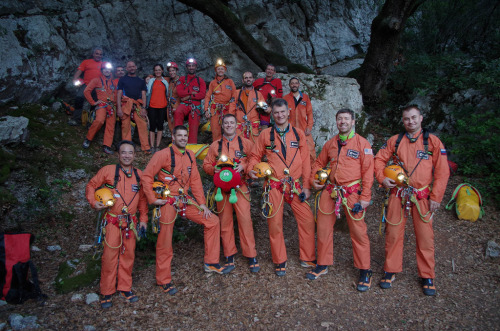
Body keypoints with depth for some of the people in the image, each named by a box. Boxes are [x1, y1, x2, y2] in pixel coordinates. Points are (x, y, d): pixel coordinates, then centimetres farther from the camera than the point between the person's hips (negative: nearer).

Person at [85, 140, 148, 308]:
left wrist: (143, 219, 11)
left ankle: (125, 288, 24)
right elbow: (91, 185, 4)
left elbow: (142, 198, 13)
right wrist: (93, 202, -12)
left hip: (131, 222, 3)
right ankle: (107, 292, 12)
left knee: (128, 255, 9)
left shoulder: (139, 174, 7)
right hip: (112, 220, -3)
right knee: (110, 255, -3)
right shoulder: (108, 171, -3)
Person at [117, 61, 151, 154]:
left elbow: (143, 95, 14)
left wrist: (143, 108, -1)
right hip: (126, 104, -1)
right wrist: (119, 108, -5)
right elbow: (119, 94, 8)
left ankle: (146, 148, -13)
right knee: (126, 126, -6)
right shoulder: (122, 79, 17)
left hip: (137, 106, 1)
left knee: (143, 125, -13)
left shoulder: (141, 81, 22)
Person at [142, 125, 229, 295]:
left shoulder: (190, 156, 9)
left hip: (185, 200, 7)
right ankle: (163, 280, 15)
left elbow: (195, 180, 11)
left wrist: (201, 203, 7)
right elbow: (147, 176, -12)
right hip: (167, 202, -6)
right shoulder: (163, 154, -11)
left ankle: (211, 263, 18)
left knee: (213, 221, 6)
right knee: (165, 241, -3)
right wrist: (153, 199, -15)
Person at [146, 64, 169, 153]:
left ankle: (157, 146, 8)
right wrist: (146, 84, -8)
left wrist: (168, 104, 10)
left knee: (160, 126, 3)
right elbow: (147, 93, 5)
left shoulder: (165, 82, 12)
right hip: (152, 106, -2)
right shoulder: (151, 81, 7)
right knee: (152, 126, -3)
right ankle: (152, 147, 0)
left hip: (162, 107, 2)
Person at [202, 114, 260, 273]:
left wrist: (244, 166, -14)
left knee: (245, 219, -8)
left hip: (240, 187, -2)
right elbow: (206, 164, 13)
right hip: (222, 187, 2)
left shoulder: (245, 143, 7)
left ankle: (251, 256, 3)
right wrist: (214, 169, -9)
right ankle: (229, 256, 16)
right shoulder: (215, 145, 12)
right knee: (225, 221, 5)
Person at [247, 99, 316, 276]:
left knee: (307, 220, -1)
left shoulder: (299, 134, 7)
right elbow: (255, 156, 9)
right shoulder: (265, 134, 4)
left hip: (295, 185, 1)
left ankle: (307, 258, 18)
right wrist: (251, 169, -12)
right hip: (273, 186, -1)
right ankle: (280, 261, 21)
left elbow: (305, 161, 6)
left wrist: (306, 186, 2)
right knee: (275, 224, 3)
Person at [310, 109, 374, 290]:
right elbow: (319, 162, 23)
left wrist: (365, 197, -11)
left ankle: (365, 271, 16)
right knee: (323, 228, 10)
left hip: (353, 193, -5)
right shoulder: (330, 143, 11)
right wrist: (314, 179, 6)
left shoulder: (362, 143, -3)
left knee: (358, 232, 0)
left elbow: (368, 171, -6)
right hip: (330, 191, 5)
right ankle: (322, 265, 27)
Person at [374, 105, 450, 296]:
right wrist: (382, 178, -3)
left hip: (422, 197, -1)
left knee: (425, 236, 2)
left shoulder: (433, 142, 2)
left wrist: (436, 197, -5)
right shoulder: (395, 141, 7)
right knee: (393, 233, 5)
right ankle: (391, 271, 20)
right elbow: (379, 159, 14)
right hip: (398, 195, 1)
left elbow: (442, 172, 0)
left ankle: (427, 276, 18)